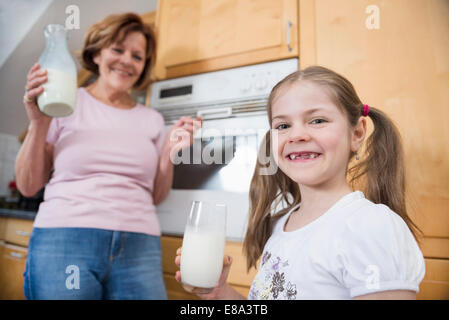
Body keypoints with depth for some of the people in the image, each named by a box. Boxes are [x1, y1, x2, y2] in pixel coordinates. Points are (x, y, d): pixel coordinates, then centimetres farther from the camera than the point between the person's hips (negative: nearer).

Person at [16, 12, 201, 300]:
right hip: (64, 240, -1)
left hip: (140, 246, 2)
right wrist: (38, 124, -7)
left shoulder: (152, 119, 10)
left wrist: (169, 153, -4)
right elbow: (27, 186, 4)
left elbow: (156, 197, 10)